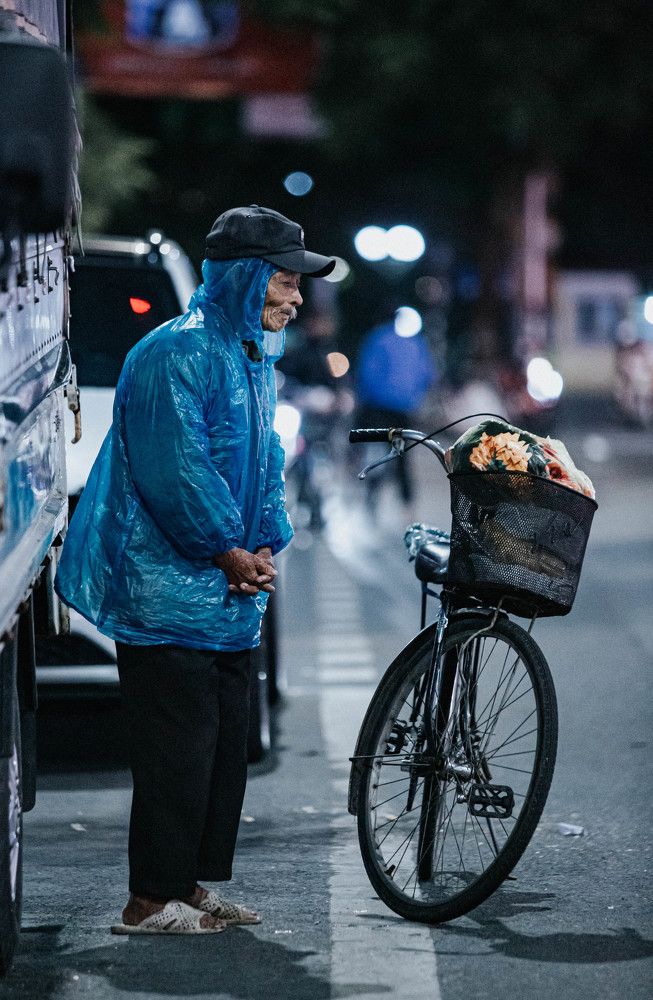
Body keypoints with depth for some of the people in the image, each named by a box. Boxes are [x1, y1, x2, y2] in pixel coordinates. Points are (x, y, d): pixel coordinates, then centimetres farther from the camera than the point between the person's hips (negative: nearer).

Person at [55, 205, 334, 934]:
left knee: (224, 742, 12)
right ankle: (152, 901, 0)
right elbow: (176, 471, -21)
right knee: (178, 746, -7)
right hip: (169, 592, -10)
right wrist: (228, 551, -12)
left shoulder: (254, 358, 15)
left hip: (229, 598, 10)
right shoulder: (179, 354, -16)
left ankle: (189, 886, 21)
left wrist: (266, 545, 4)